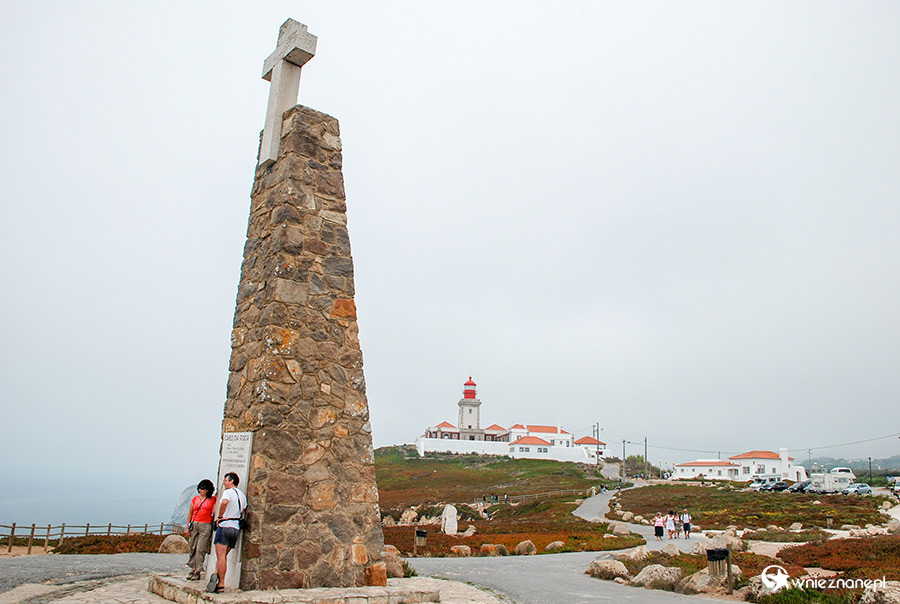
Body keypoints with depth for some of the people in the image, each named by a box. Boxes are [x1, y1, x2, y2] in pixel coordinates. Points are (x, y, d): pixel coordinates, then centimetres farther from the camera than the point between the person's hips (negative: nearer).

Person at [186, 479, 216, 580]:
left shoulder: (213, 499, 5)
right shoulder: (195, 499, 11)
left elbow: (214, 511, -5)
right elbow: (190, 513, 15)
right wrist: (188, 527, 11)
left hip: (206, 526, -3)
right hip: (194, 525, 3)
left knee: (201, 549, -7)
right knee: (193, 548, 6)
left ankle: (198, 571, -2)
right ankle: (193, 569, 15)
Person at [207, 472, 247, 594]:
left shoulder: (228, 492, -8)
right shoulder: (242, 495, 18)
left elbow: (224, 502, -30)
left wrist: (220, 516, -18)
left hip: (225, 526, -7)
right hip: (236, 528, 7)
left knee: (221, 556, -6)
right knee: (223, 556, 14)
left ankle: (221, 585, -8)